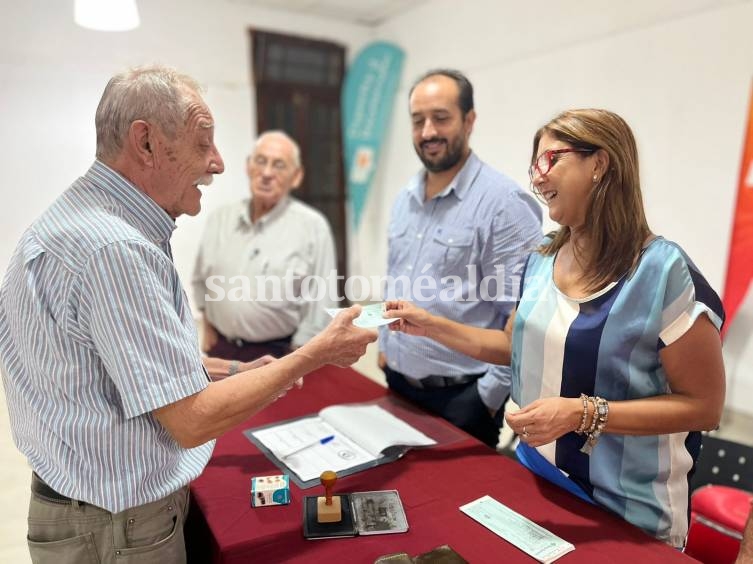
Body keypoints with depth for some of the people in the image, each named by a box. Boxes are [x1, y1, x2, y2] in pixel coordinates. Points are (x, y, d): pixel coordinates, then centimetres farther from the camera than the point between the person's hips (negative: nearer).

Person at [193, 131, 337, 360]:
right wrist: (208, 328, 14)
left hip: (279, 354, -4)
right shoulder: (219, 219, 4)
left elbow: (320, 305, -12)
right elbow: (201, 279, 17)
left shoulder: (312, 226, -12)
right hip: (221, 350, 5)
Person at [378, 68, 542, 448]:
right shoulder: (404, 198, 7)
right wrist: (385, 345, 11)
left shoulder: (504, 202, -17)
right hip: (398, 385, 7)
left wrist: (489, 395, -15)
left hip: (462, 396, -7)